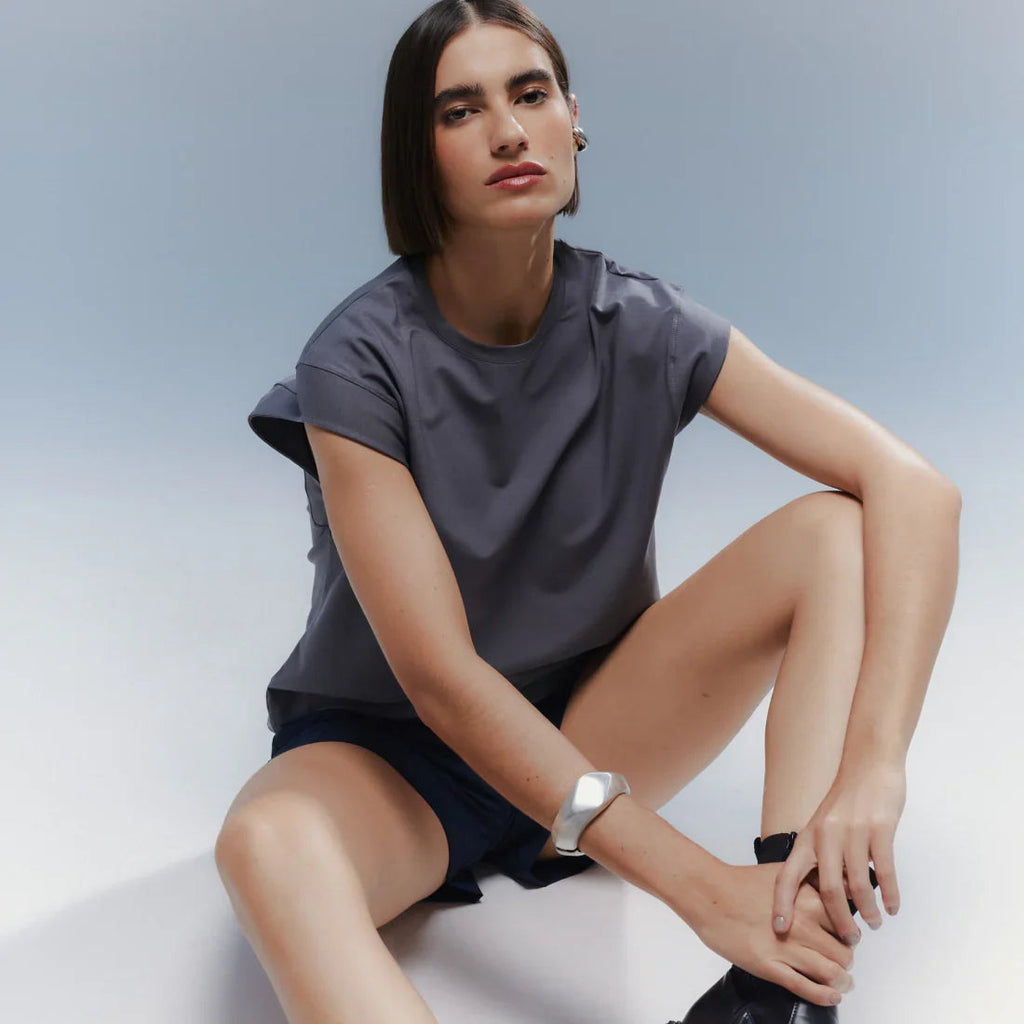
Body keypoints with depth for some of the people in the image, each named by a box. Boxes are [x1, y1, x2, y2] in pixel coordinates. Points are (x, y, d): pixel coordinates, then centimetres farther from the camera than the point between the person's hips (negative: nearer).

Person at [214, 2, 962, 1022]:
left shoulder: (642, 327, -9)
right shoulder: (359, 361, -18)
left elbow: (916, 488, -16)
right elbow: (438, 675, -24)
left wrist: (873, 770, -32)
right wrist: (698, 885, -31)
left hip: (588, 734, 3)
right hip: (385, 750, -3)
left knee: (835, 531, -18)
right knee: (267, 844, -39)